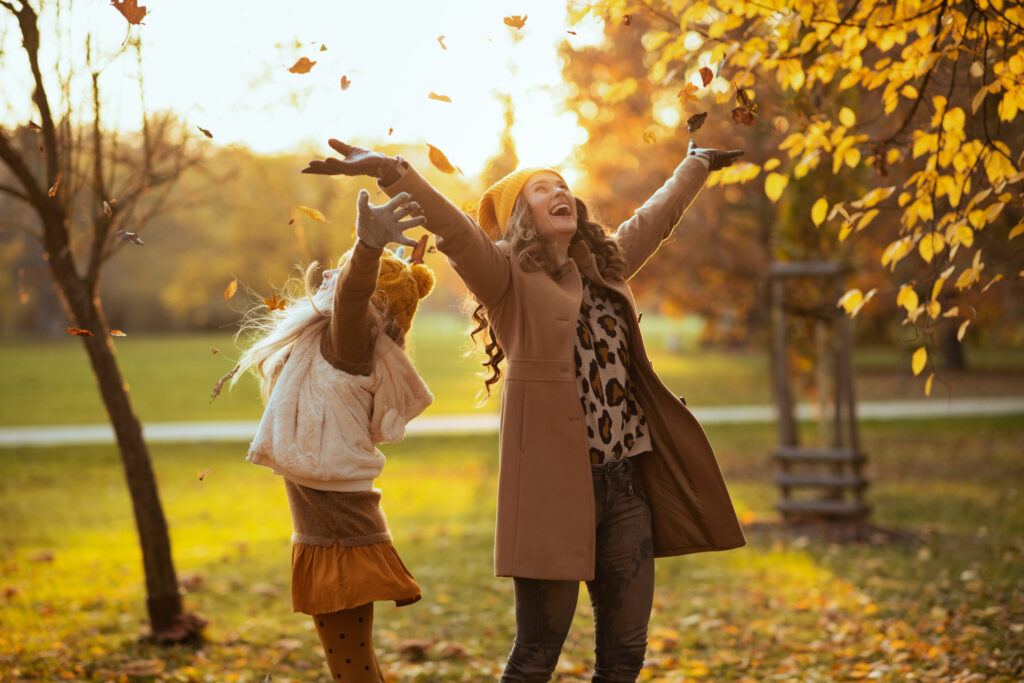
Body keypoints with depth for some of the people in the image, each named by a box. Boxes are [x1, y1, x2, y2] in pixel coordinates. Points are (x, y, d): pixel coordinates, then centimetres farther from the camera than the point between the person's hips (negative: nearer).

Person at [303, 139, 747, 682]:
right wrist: (389, 170, -37)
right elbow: (454, 229, -20)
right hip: (555, 487, -6)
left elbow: (659, 215, 33)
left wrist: (699, 163, 47)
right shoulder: (509, 276, -3)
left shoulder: (605, 266, 17)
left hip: (626, 481, 6)